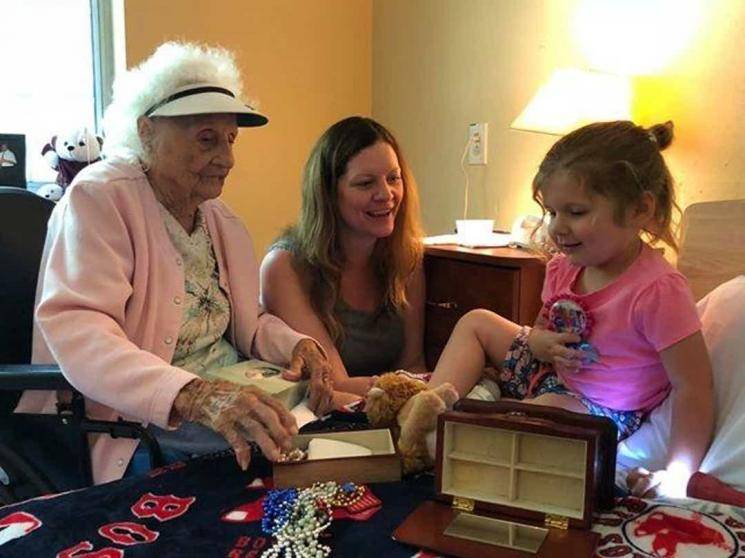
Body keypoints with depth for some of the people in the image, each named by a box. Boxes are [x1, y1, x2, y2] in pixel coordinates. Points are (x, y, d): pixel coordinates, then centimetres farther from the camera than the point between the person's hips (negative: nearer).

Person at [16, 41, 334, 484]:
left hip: (235, 406, 8)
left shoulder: (222, 219, 13)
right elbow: (77, 331, -26)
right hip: (138, 427, -8)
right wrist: (194, 395, -42)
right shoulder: (98, 198, -12)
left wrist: (298, 346, -9)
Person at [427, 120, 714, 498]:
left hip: (601, 412, -8)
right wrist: (539, 343, -13)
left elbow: (693, 388, -27)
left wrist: (678, 474, -31)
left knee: (551, 408, -40)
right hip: (552, 376, 8)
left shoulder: (658, 291, -29)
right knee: (476, 321, 7)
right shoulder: (564, 269, -5)